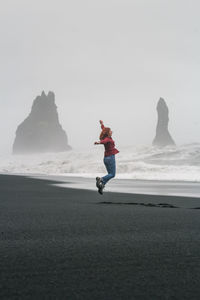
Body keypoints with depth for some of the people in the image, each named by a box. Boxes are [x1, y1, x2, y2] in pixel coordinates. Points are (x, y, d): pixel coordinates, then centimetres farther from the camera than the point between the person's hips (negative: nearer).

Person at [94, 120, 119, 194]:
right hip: (110, 157, -9)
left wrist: (102, 124, 45)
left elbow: (103, 129, 27)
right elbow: (103, 141, -41)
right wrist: (99, 142, -64)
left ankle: (101, 187, 2)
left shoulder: (106, 137, 7)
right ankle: (100, 179, -22)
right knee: (112, 174, -5)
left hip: (106, 158, 9)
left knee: (110, 174, 12)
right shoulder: (108, 139, -17)